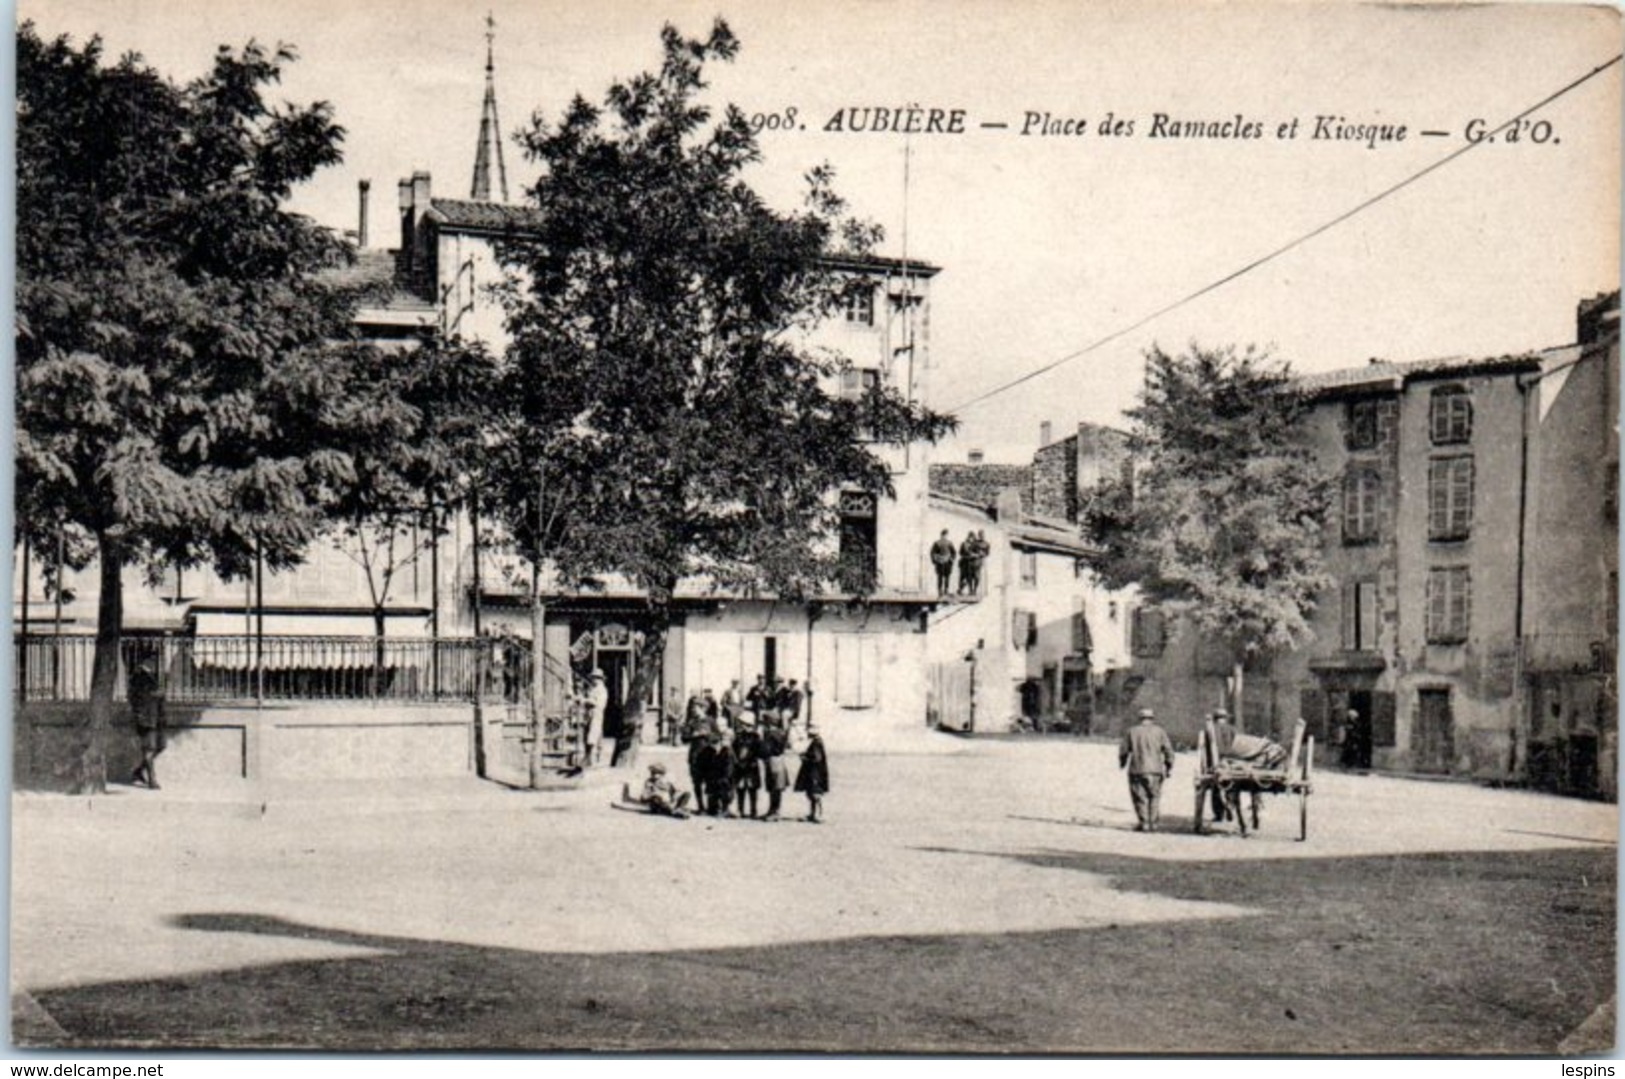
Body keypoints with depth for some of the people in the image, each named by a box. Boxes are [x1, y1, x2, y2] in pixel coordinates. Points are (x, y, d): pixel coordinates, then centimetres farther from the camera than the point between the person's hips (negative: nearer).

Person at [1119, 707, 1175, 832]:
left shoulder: (1131, 732, 4)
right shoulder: (1159, 732, 5)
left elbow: (1123, 751, 6)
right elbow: (1168, 750, 0)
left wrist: (1122, 763, 23)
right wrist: (1169, 767, 6)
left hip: (1137, 770, -1)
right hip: (1156, 770, 1)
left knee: (1140, 797, 3)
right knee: (1154, 796, 11)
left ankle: (1144, 823, -3)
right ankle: (1152, 823, 7)